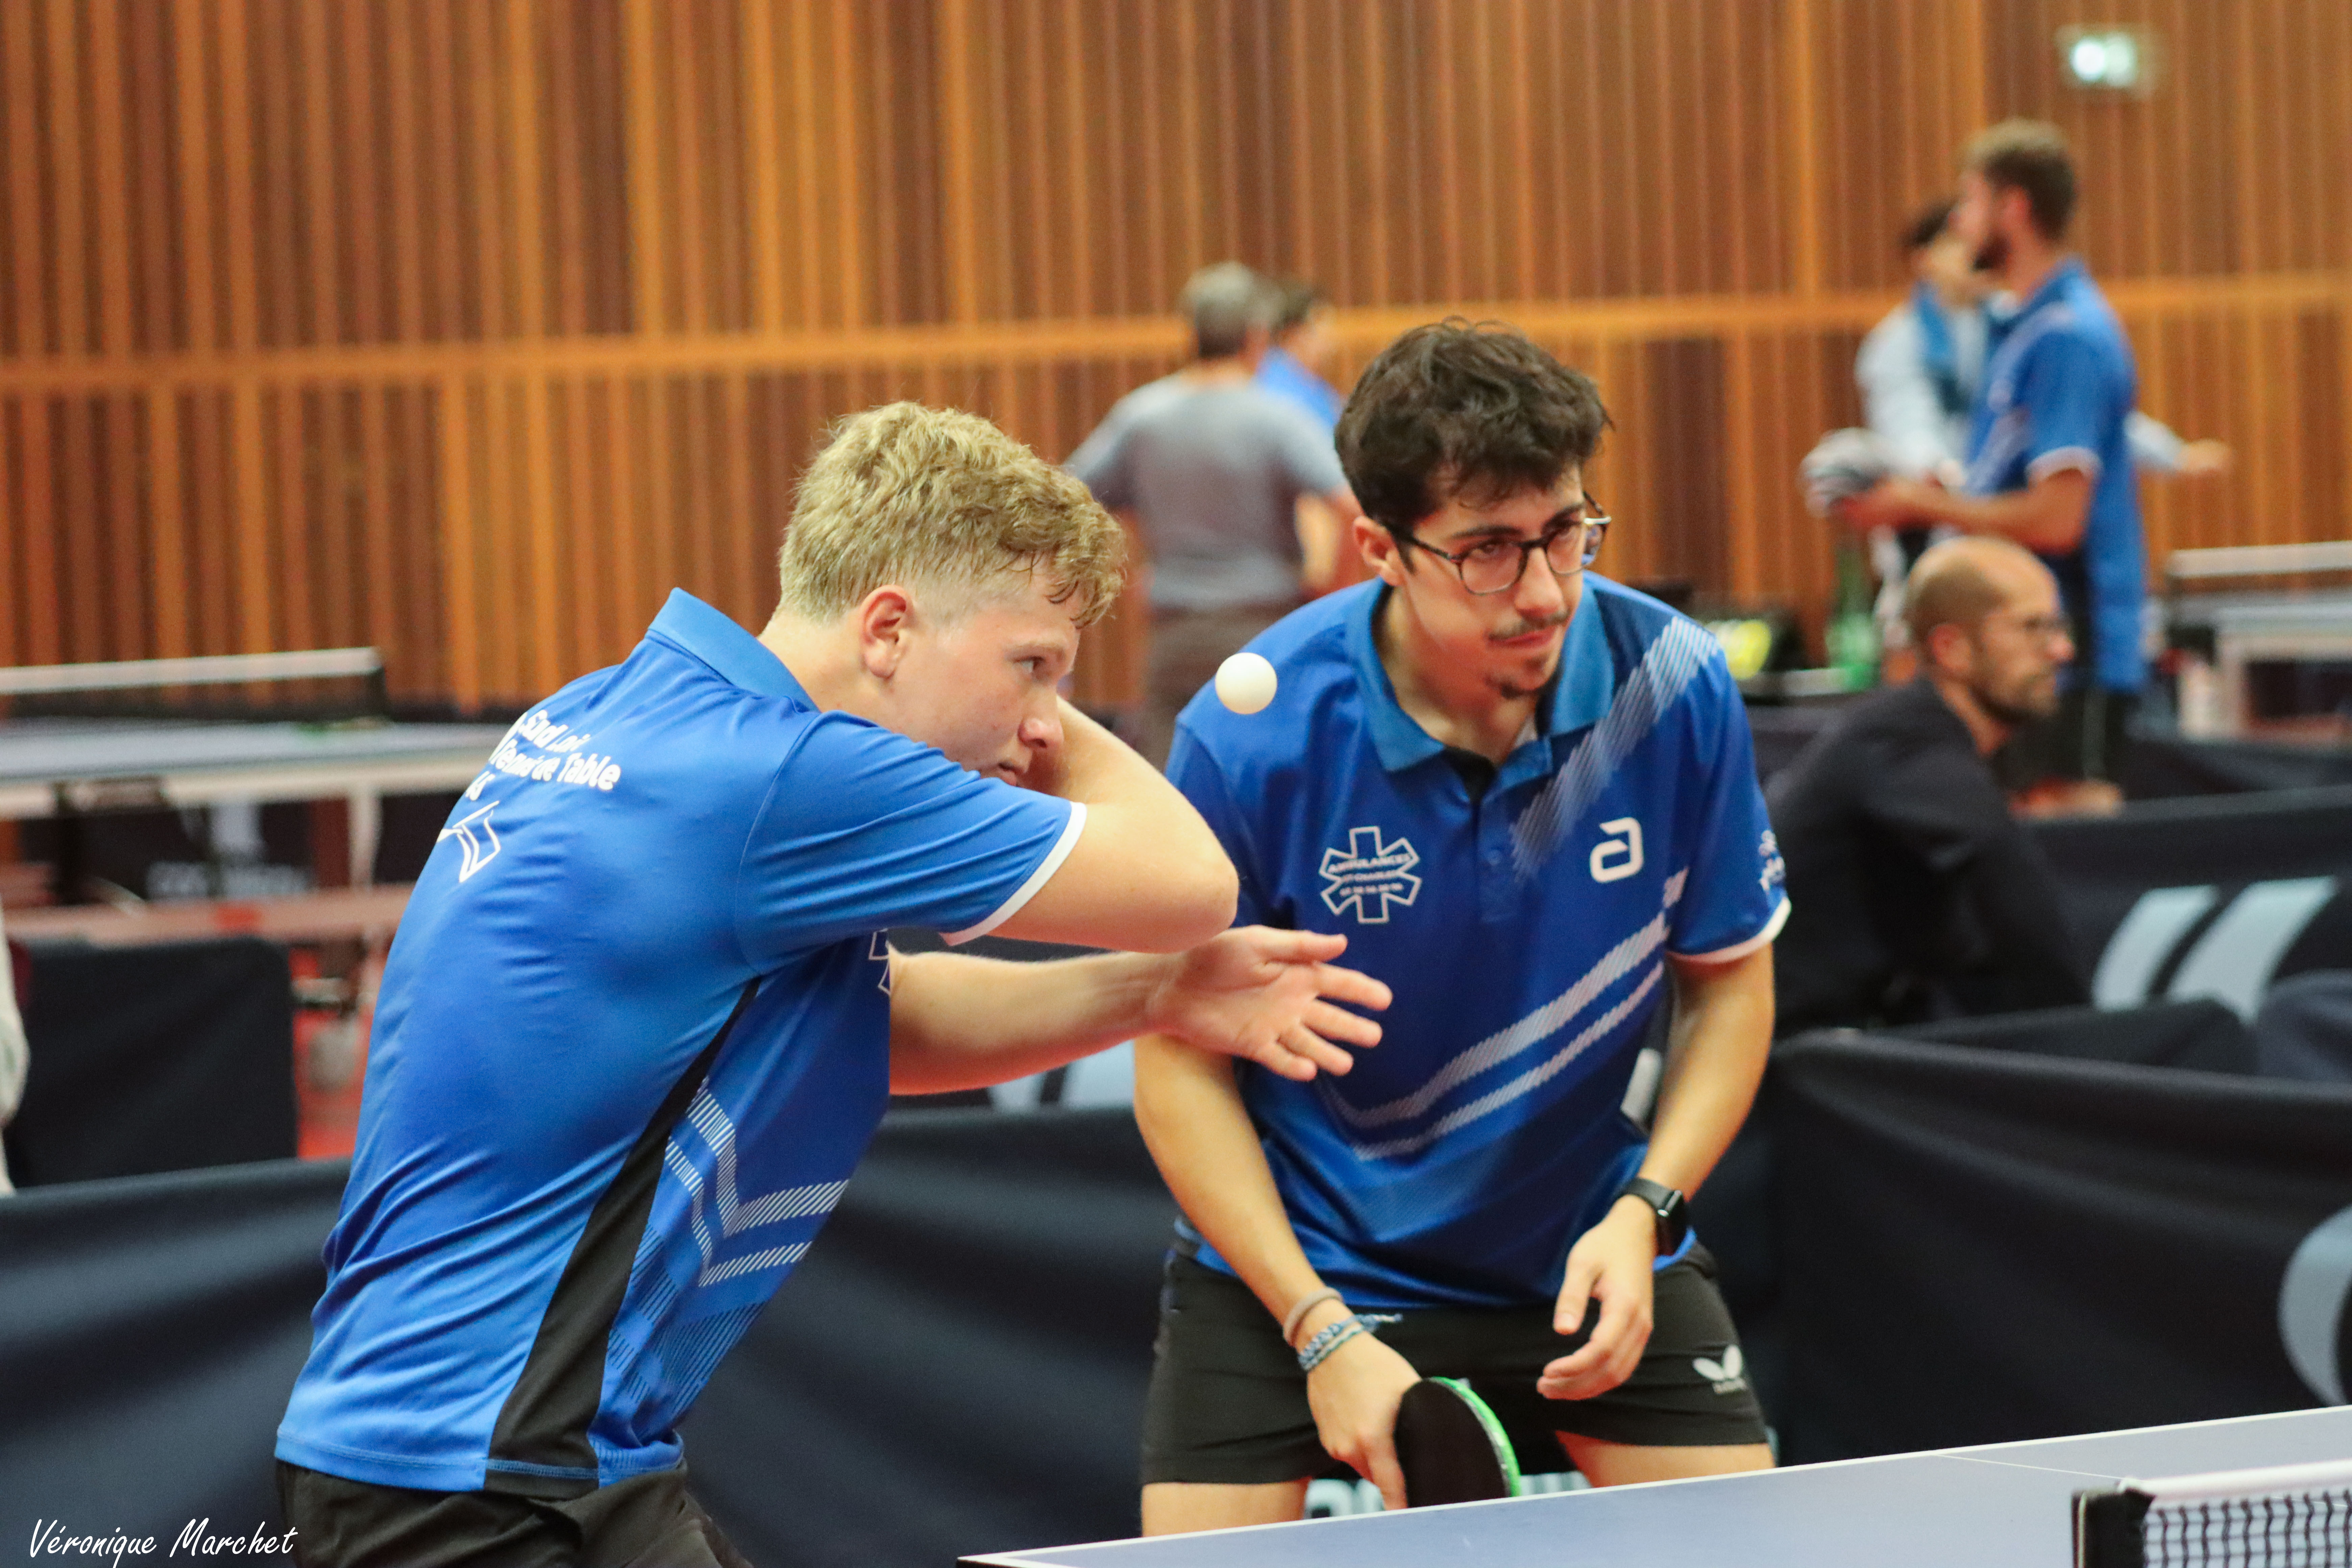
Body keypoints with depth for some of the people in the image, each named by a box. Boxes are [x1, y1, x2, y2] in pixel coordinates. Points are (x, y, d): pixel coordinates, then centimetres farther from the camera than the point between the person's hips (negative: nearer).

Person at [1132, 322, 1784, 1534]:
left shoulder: (1674, 688, -15)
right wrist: (1323, 1333, -19)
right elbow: (1181, 1060, -12)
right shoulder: (1251, 739, -22)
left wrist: (1643, 1212, -16)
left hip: (1590, 1250, 2)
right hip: (1298, 1257, -2)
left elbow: (1729, 983, -1)